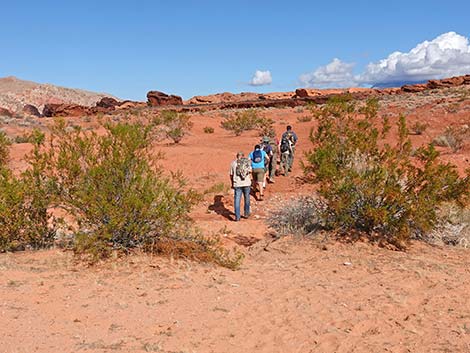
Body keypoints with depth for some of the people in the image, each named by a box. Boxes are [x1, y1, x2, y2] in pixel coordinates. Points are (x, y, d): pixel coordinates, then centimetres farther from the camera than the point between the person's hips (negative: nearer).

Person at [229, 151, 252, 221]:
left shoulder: (233, 163, 4)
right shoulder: (247, 162, 4)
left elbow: (231, 175, 7)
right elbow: (250, 173, 1)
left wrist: (232, 184, 19)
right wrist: (249, 182, 12)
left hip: (237, 184, -1)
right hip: (247, 184, 1)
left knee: (237, 200, 3)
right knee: (247, 199, 18)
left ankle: (237, 217, 2)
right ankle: (246, 214, 29)